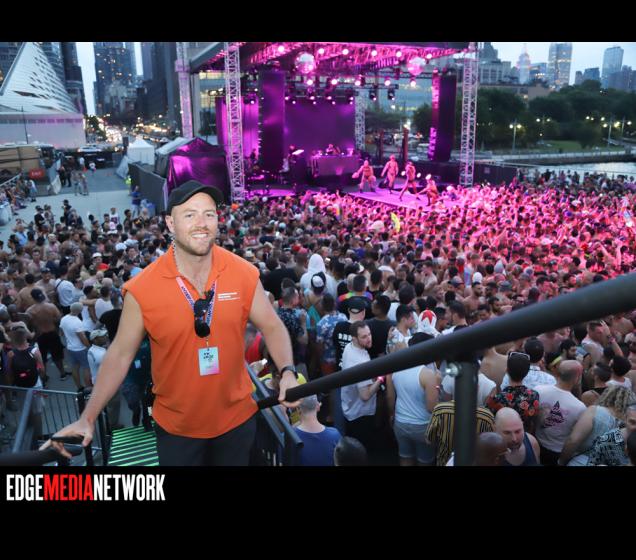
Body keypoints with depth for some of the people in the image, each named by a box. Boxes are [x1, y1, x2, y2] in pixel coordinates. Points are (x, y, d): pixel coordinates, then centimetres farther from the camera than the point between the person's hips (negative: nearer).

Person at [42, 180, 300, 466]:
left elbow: (272, 326, -1)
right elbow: (120, 354, -8)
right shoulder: (141, 289, -17)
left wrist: (287, 371, -15)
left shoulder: (244, 274, -13)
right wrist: (87, 419, -10)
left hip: (237, 419, 2)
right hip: (176, 428, -1)